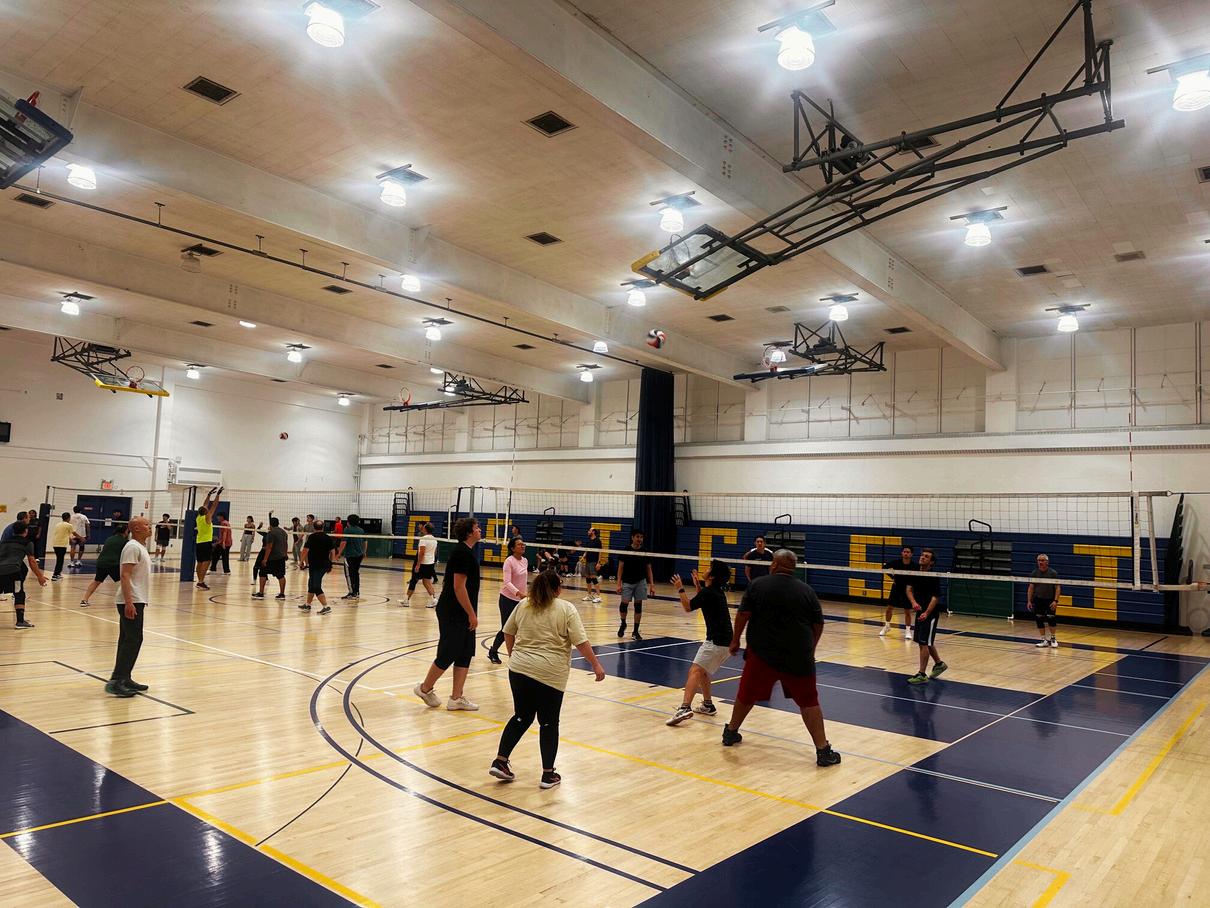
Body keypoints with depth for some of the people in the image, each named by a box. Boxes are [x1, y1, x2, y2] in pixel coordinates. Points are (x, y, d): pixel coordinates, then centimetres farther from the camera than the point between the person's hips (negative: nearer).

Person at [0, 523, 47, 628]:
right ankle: (20, 621, 4)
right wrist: (40, 576, 22)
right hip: (13, 570, -4)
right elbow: (32, 562, 14)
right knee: (19, 595, 8)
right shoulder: (27, 543, 14)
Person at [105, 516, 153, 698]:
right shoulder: (132, 547, -13)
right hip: (131, 602, -10)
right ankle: (116, 681, -9)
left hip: (136, 601, 10)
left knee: (129, 640, 12)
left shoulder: (140, 547, 17)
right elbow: (125, 575, -20)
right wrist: (129, 602, -25)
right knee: (133, 640, -11)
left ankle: (124, 679, 18)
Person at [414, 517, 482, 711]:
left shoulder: (465, 551, 13)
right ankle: (425, 688, 19)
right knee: (447, 655, 0)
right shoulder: (463, 553, -17)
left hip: (462, 615, 10)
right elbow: (459, 587, -22)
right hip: (453, 615, -10)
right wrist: (472, 614, -18)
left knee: (465, 655, 9)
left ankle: (456, 698, 14)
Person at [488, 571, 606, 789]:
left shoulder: (523, 605, 7)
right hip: (550, 674, -4)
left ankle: (500, 762, 15)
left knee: (521, 717, 18)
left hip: (519, 670, 4)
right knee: (549, 722, 8)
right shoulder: (566, 609, -6)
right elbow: (581, 642, -9)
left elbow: (508, 633, 16)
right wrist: (596, 665, 0)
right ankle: (548, 775, 13)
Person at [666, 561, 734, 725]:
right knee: (702, 671, 24)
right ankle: (708, 705, 31)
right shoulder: (718, 591, 14)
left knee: (695, 671, -17)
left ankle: (685, 708, -33)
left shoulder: (707, 592, -12)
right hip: (727, 642, 9)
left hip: (716, 642, -9)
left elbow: (688, 607, -2)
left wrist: (680, 589, 6)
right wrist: (698, 586, 27)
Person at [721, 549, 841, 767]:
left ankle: (731, 732, 32)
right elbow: (818, 624, 6)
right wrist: (809, 649, 20)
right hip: (798, 657, 0)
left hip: (762, 653, 0)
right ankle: (823, 750, 4)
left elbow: (743, 614, -5)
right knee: (808, 702, 7)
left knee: (747, 694, 16)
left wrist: (735, 641, 6)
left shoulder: (758, 585, -2)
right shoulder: (807, 591, 3)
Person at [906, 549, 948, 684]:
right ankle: (939, 664, 41)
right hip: (920, 611, 7)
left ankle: (922, 675, -1)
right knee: (927, 642, 19)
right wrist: (914, 602, -17)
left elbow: (935, 598, -21)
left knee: (924, 643, -7)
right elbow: (909, 590, 3)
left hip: (930, 613, -7)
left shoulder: (933, 577, -17)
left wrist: (926, 613, -32)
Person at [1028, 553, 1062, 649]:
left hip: (1050, 600, -3)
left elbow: (1058, 587, -8)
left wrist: (1055, 601, -17)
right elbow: (1031, 587, 6)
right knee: (1039, 620, 1)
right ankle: (1044, 640, 13)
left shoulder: (1053, 573, -6)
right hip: (1038, 600, 3)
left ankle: (1053, 639, 13)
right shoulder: (1034, 573, 2)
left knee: (1051, 618, -7)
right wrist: (1029, 601, 0)